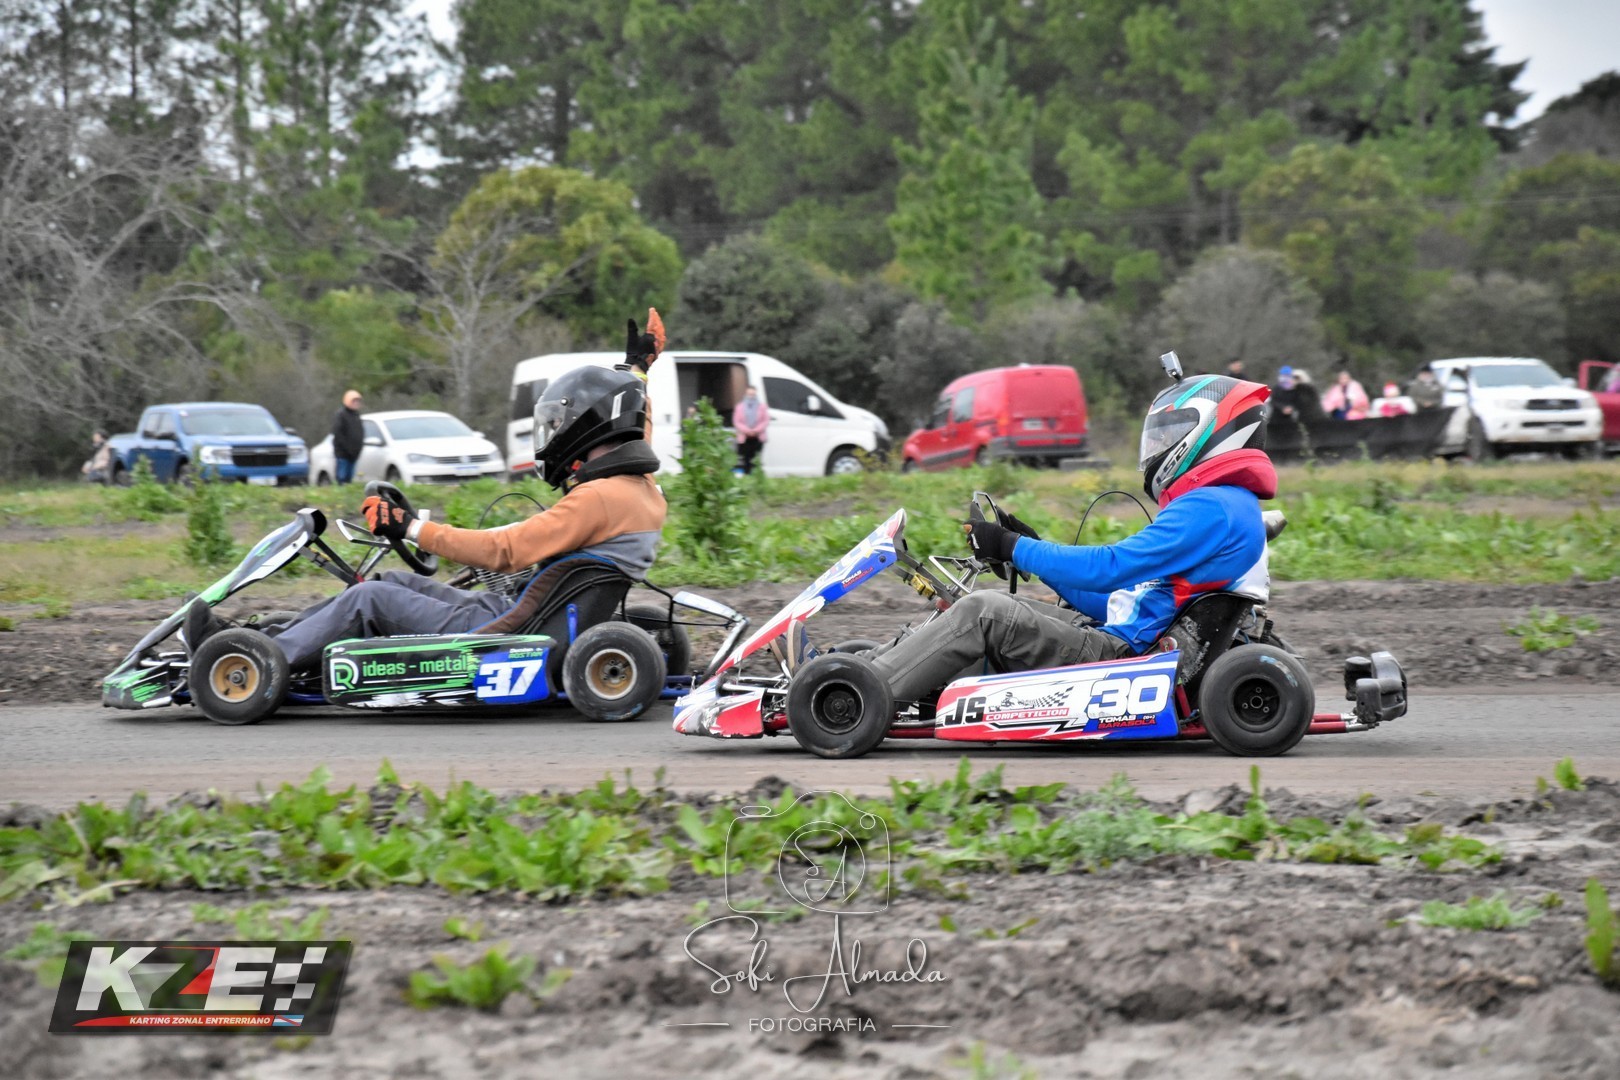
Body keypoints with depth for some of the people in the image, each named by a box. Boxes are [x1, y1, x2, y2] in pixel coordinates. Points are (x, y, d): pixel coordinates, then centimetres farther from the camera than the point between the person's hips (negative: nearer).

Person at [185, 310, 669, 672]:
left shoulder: (598, 498, -21)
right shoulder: (643, 490, 8)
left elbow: (504, 551, -24)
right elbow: (630, 429, 32)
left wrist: (411, 528, -20)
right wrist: (636, 370, 46)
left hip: (511, 635, -10)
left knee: (371, 598, -5)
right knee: (396, 582, 13)